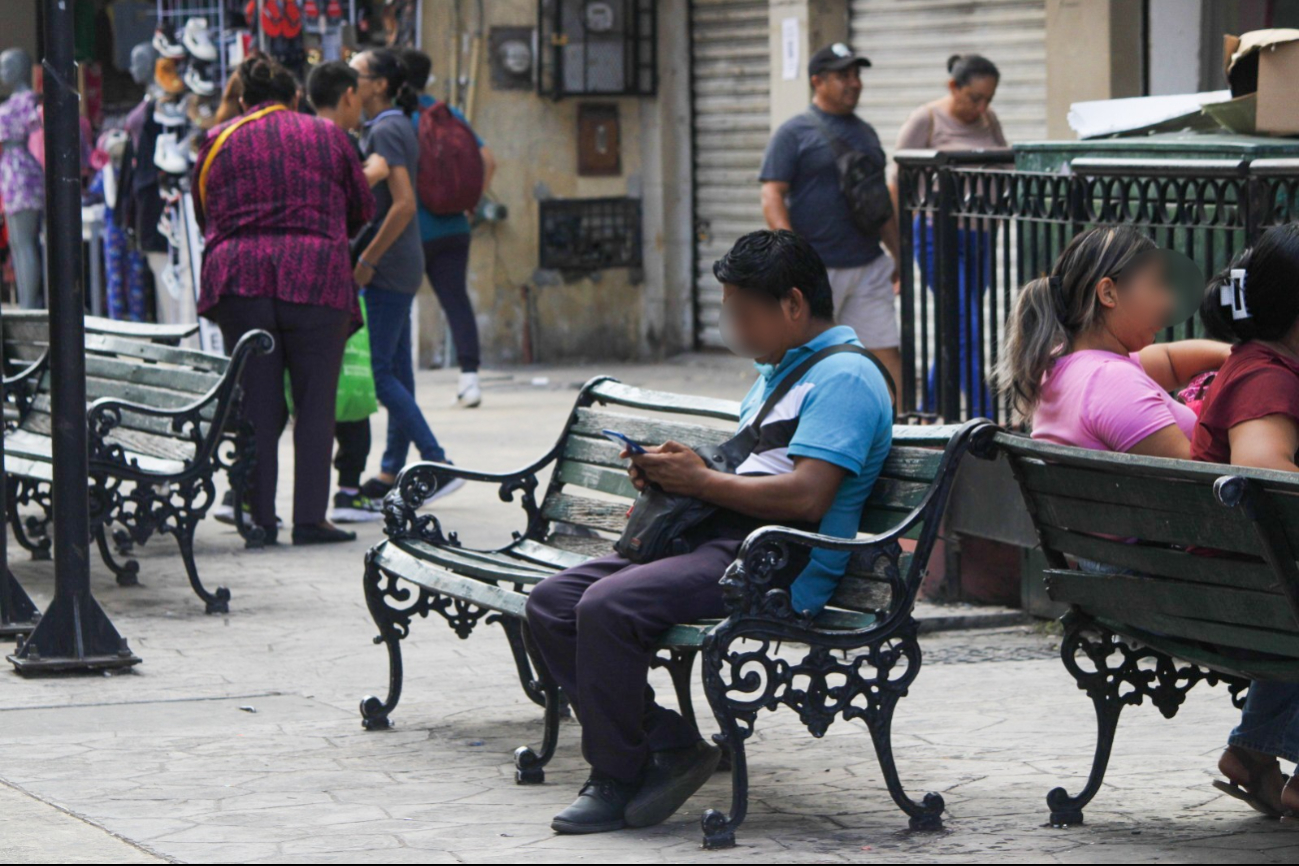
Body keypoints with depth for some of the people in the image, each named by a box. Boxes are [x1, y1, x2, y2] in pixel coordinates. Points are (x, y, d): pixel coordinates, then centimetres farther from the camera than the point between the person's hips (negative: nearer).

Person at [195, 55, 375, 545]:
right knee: (315, 403, 3)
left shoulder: (218, 143, 14)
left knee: (257, 406, 6)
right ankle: (310, 518, -1)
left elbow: (204, 215, 19)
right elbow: (363, 209, 18)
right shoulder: (326, 136, 12)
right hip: (316, 278, -2)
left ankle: (261, 519, 5)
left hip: (239, 280, 2)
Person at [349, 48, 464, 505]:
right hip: (400, 265, 10)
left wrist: (366, 259, -20)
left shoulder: (386, 131, -15)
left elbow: (404, 204, -24)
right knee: (396, 368, 12)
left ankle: (438, 464, -12)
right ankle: (392, 472, 18)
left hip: (387, 266, -10)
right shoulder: (396, 126, 15)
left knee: (378, 370, -10)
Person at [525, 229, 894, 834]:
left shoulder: (844, 377, -8)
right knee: (551, 603, -3)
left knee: (610, 605, -29)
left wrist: (701, 481, -11)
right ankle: (668, 745, -7)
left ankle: (617, 779, -14)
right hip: (716, 538, 11)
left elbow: (807, 496, -20)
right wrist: (670, 473, 10)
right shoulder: (776, 372, 26)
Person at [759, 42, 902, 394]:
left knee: (887, 353, -3)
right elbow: (772, 199, -8)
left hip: (868, 266, 5)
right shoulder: (794, 133, -1)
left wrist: (898, 255, 20)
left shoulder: (865, 133, 18)